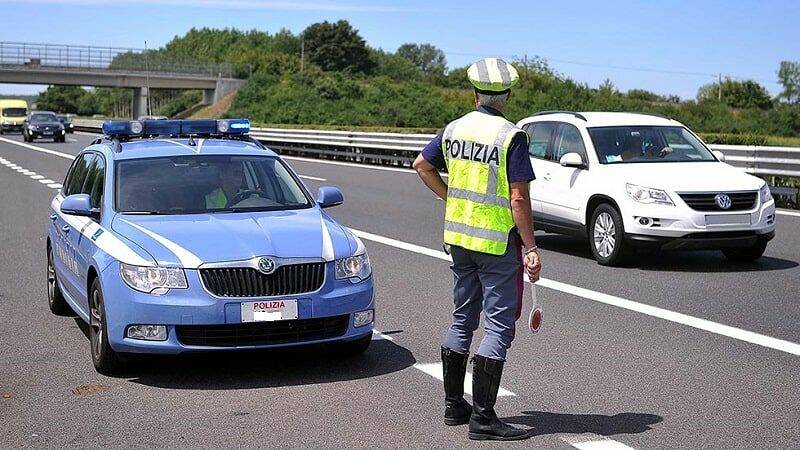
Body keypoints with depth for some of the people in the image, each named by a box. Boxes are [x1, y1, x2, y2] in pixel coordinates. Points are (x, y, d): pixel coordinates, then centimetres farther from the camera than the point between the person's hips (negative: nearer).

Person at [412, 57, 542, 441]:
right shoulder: (511, 136, -15)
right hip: (497, 243, -7)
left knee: (462, 318, 17)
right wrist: (531, 248, -12)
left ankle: (454, 404, 25)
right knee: (499, 326, -2)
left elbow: (422, 165, 19)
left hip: (458, 237, 7)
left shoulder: (455, 129, 5)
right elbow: (518, 199, -17)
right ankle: (482, 417, -4)